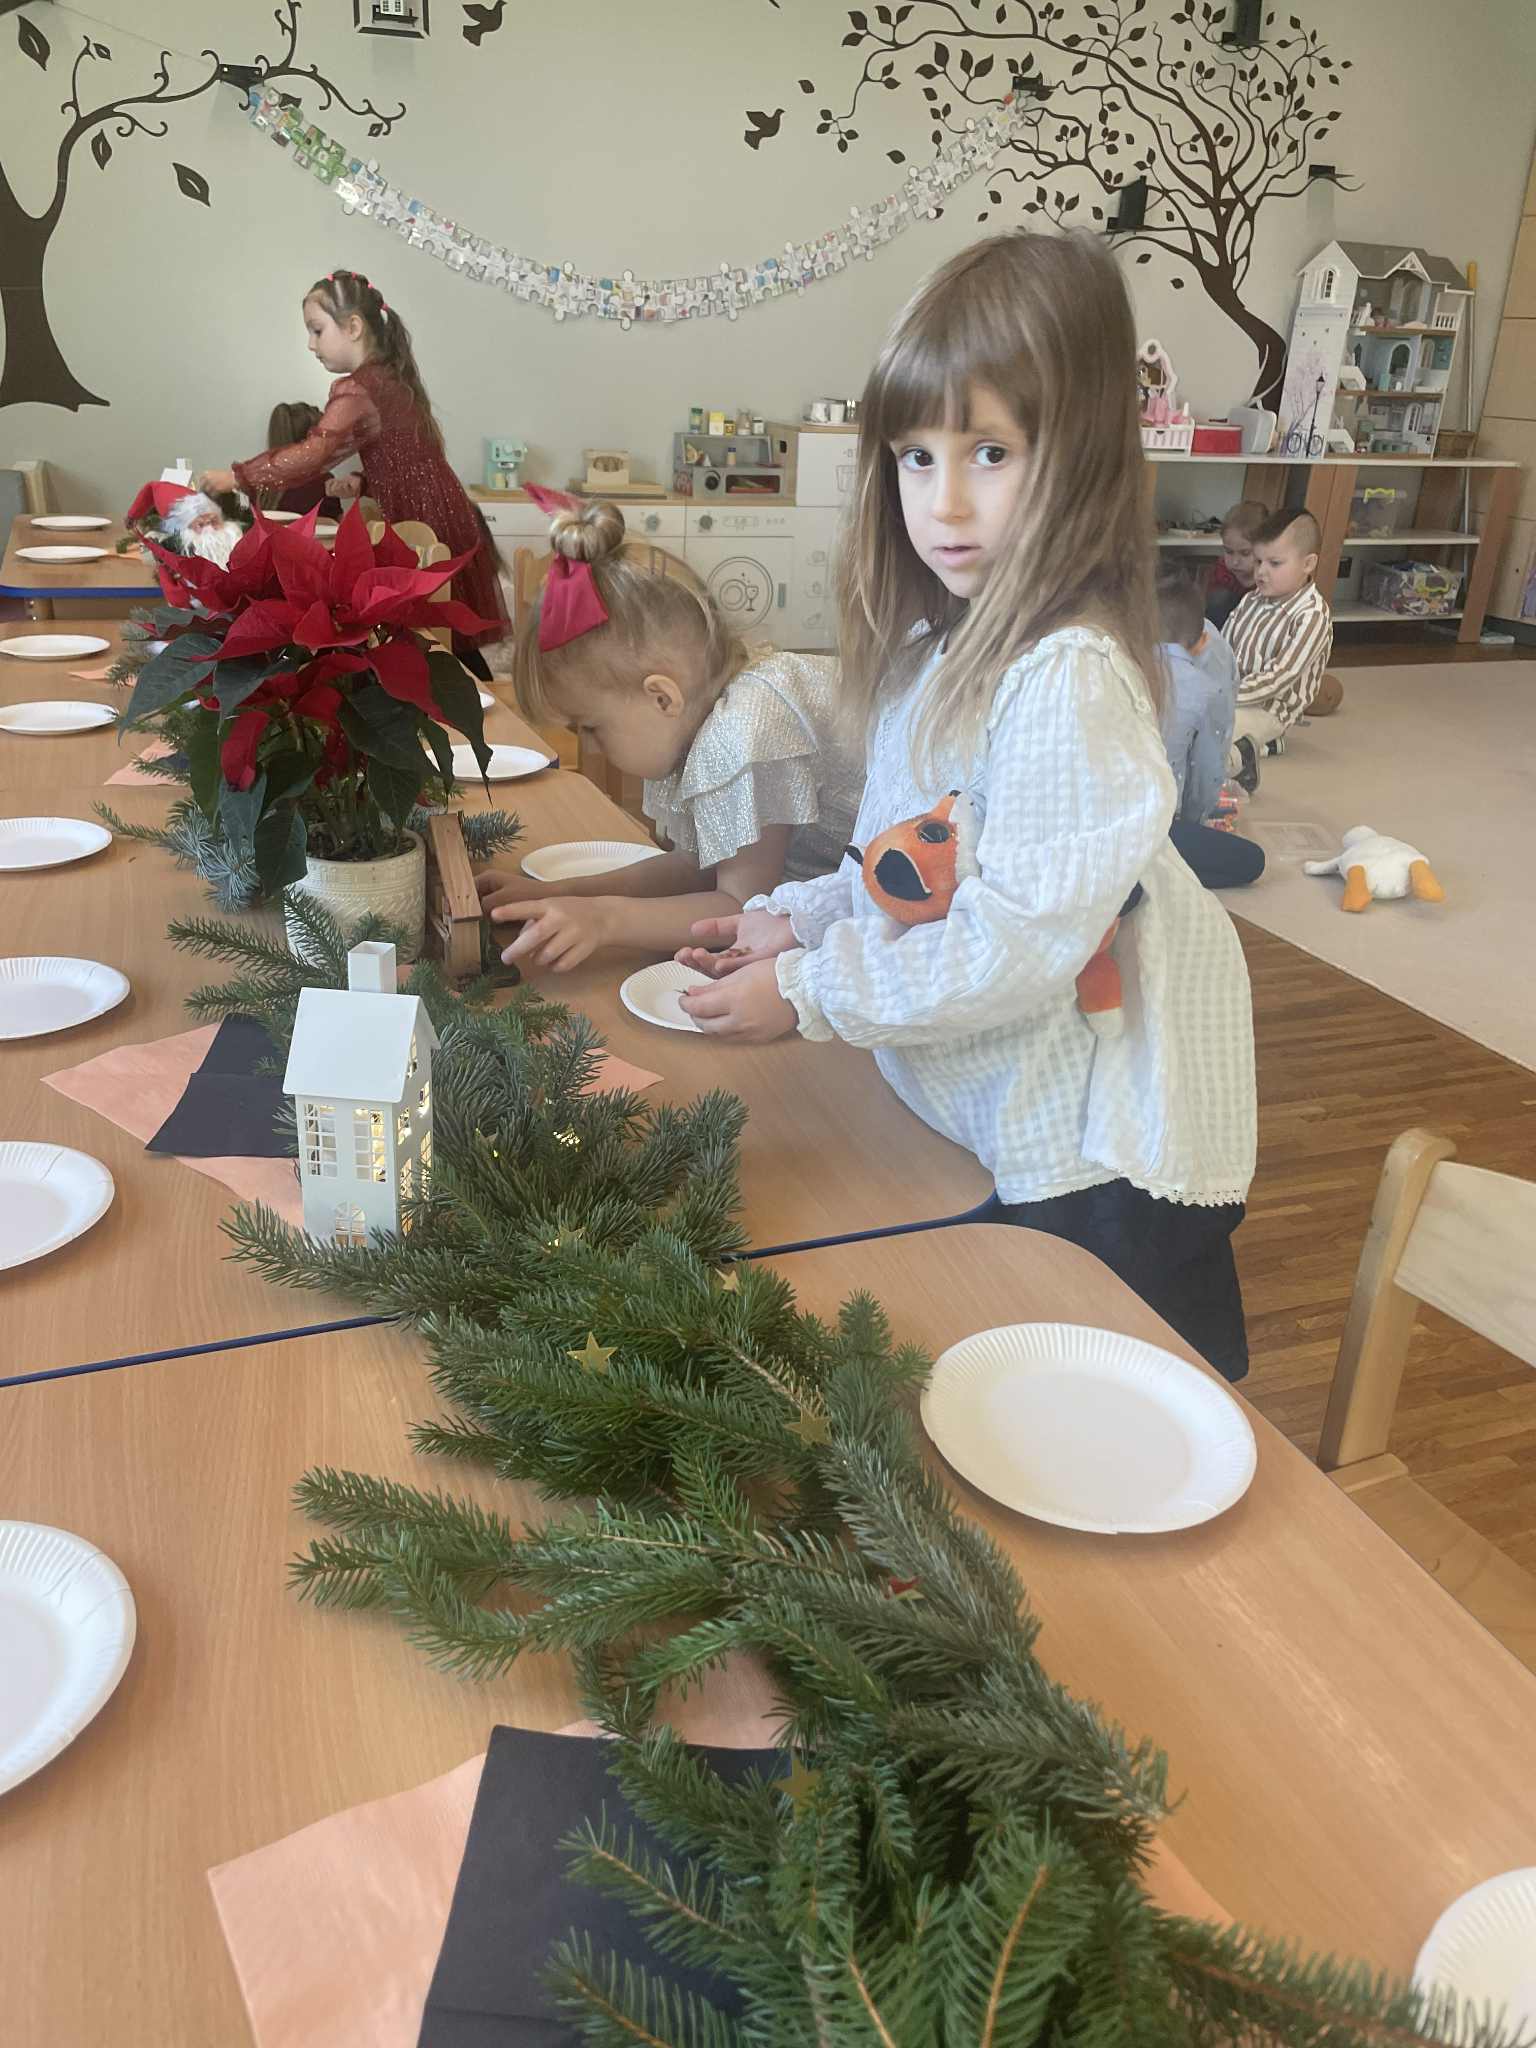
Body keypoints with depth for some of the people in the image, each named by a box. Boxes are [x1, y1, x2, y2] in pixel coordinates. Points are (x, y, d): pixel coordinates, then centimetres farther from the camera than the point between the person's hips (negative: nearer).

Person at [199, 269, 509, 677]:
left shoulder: (357, 389, -16)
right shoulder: (390, 378, 15)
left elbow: (312, 455, -27)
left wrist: (235, 477, -20)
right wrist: (361, 484, 6)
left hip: (427, 526, -9)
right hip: (434, 519, 9)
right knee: (447, 646, 12)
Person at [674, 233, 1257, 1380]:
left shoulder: (1068, 680, -26)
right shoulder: (949, 649, 5)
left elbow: (1016, 946, -27)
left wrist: (807, 994, -18)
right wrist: (797, 920, 2)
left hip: (1099, 1171, -9)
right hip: (999, 1137, 9)